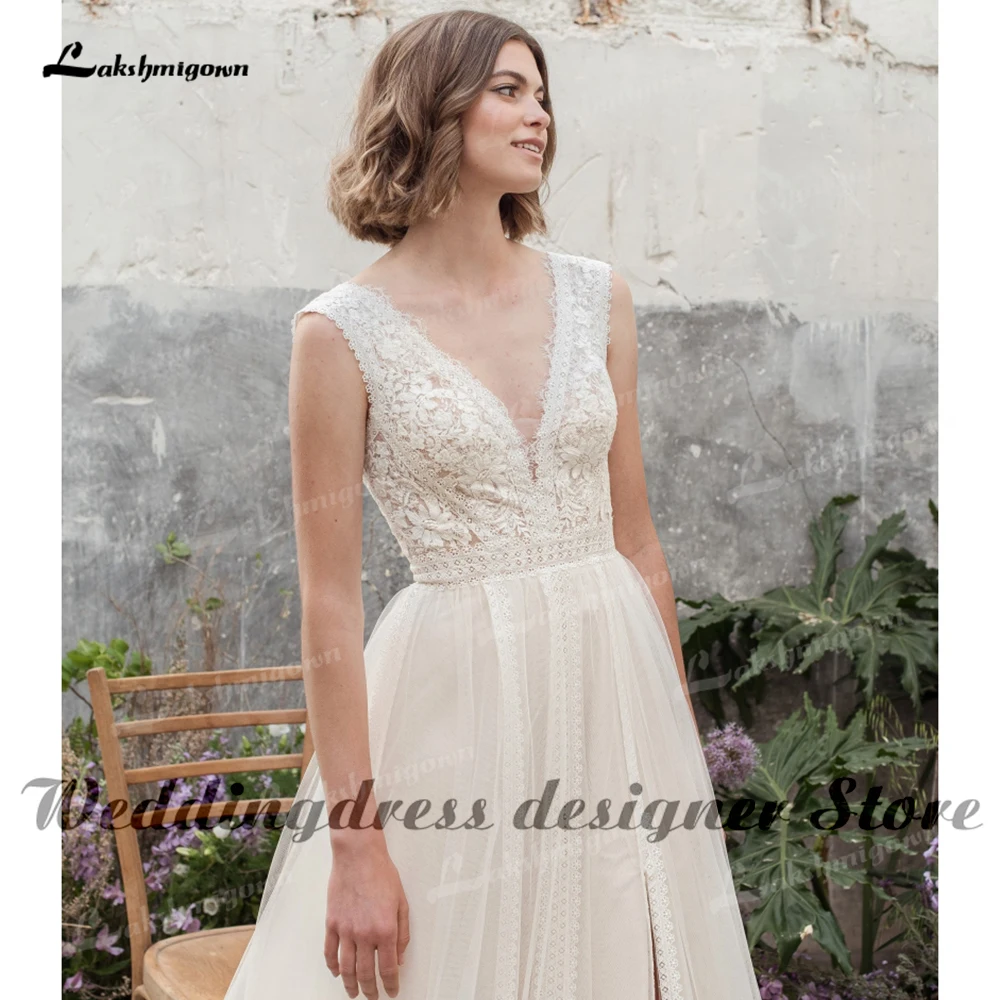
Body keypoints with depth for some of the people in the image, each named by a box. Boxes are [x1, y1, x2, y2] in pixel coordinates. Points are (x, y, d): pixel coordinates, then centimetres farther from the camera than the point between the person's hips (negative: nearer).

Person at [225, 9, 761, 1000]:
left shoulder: (597, 296, 5)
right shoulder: (344, 332, -8)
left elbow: (636, 538, 11)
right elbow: (330, 603, -9)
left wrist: (679, 733, 12)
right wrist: (354, 844, -11)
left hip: (613, 688, 4)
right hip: (458, 698, -4)